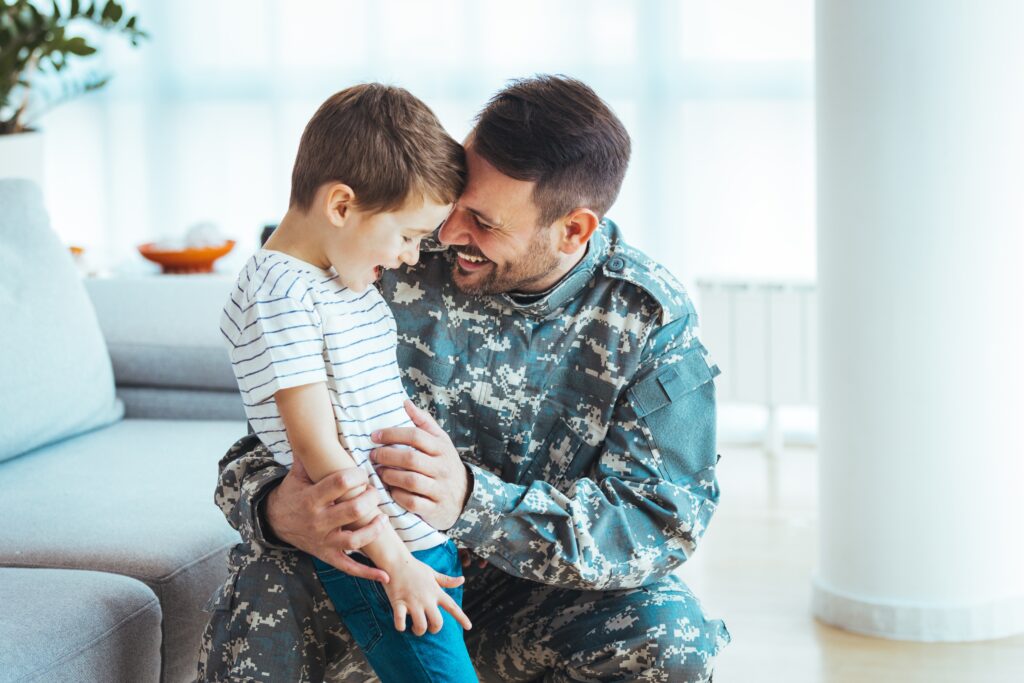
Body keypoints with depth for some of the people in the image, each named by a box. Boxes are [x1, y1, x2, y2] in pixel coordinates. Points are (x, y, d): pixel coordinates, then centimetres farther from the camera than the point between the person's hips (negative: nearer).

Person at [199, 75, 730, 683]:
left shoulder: (654, 320, -12)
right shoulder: (396, 267, -13)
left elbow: (662, 524, -19)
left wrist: (469, 501, -35)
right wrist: (274, 507, -35)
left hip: (532, 603, 1)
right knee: (267, 592, -32)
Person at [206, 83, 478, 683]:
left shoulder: (351, 284, 14)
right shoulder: (279, 295, -16)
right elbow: (317, 448, -19)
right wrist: (394, 563, -17)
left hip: (430, 540, 9)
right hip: (378, 556, -9)